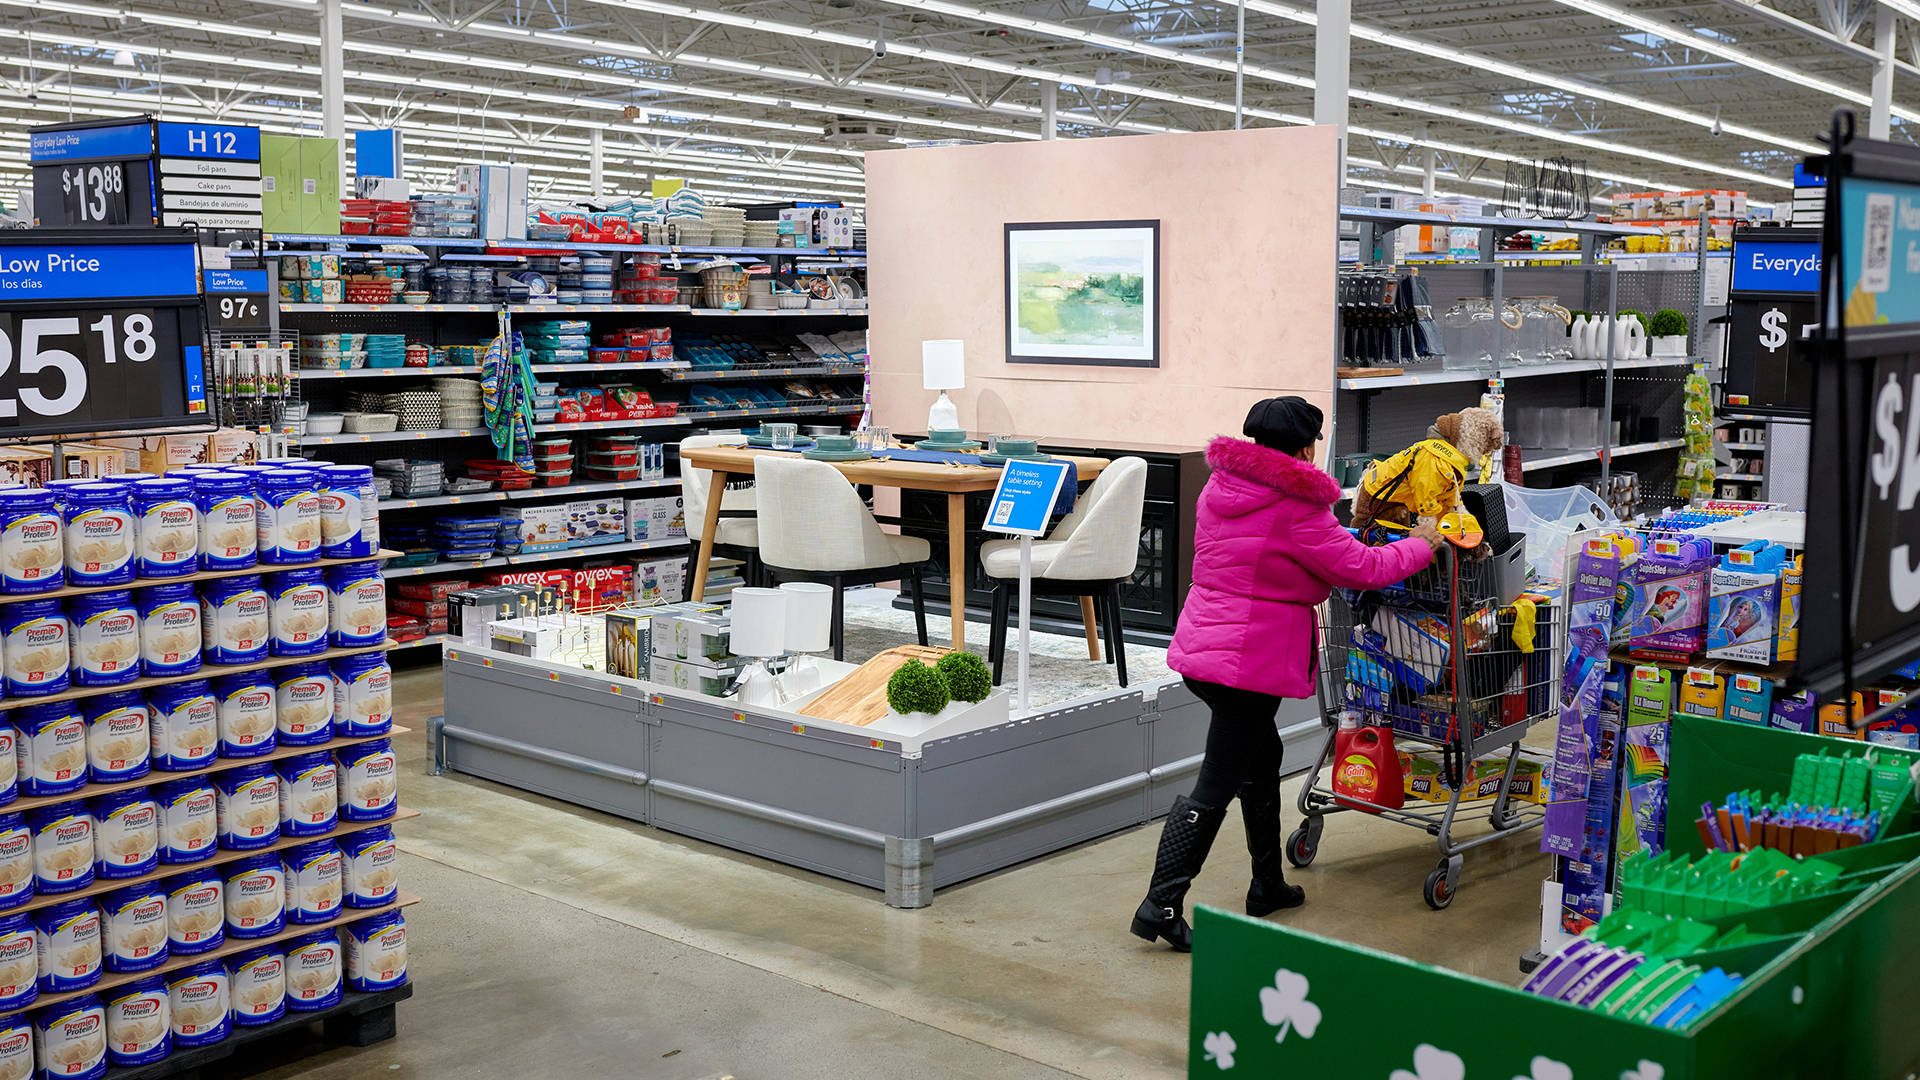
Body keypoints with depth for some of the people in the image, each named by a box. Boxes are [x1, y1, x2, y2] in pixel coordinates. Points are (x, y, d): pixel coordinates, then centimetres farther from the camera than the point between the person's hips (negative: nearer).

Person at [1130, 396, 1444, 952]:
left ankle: (1268, 884, 35)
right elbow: (1361, 569, -9)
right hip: (1251, 662, -9)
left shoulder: (1220, 486, 9)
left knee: (1262, 757, 24)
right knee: (1215, 788, -4)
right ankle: (1161, 906, -4)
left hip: (1200, 648, 9)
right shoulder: (1295, 508, -15)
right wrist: (1420, 545, 7)